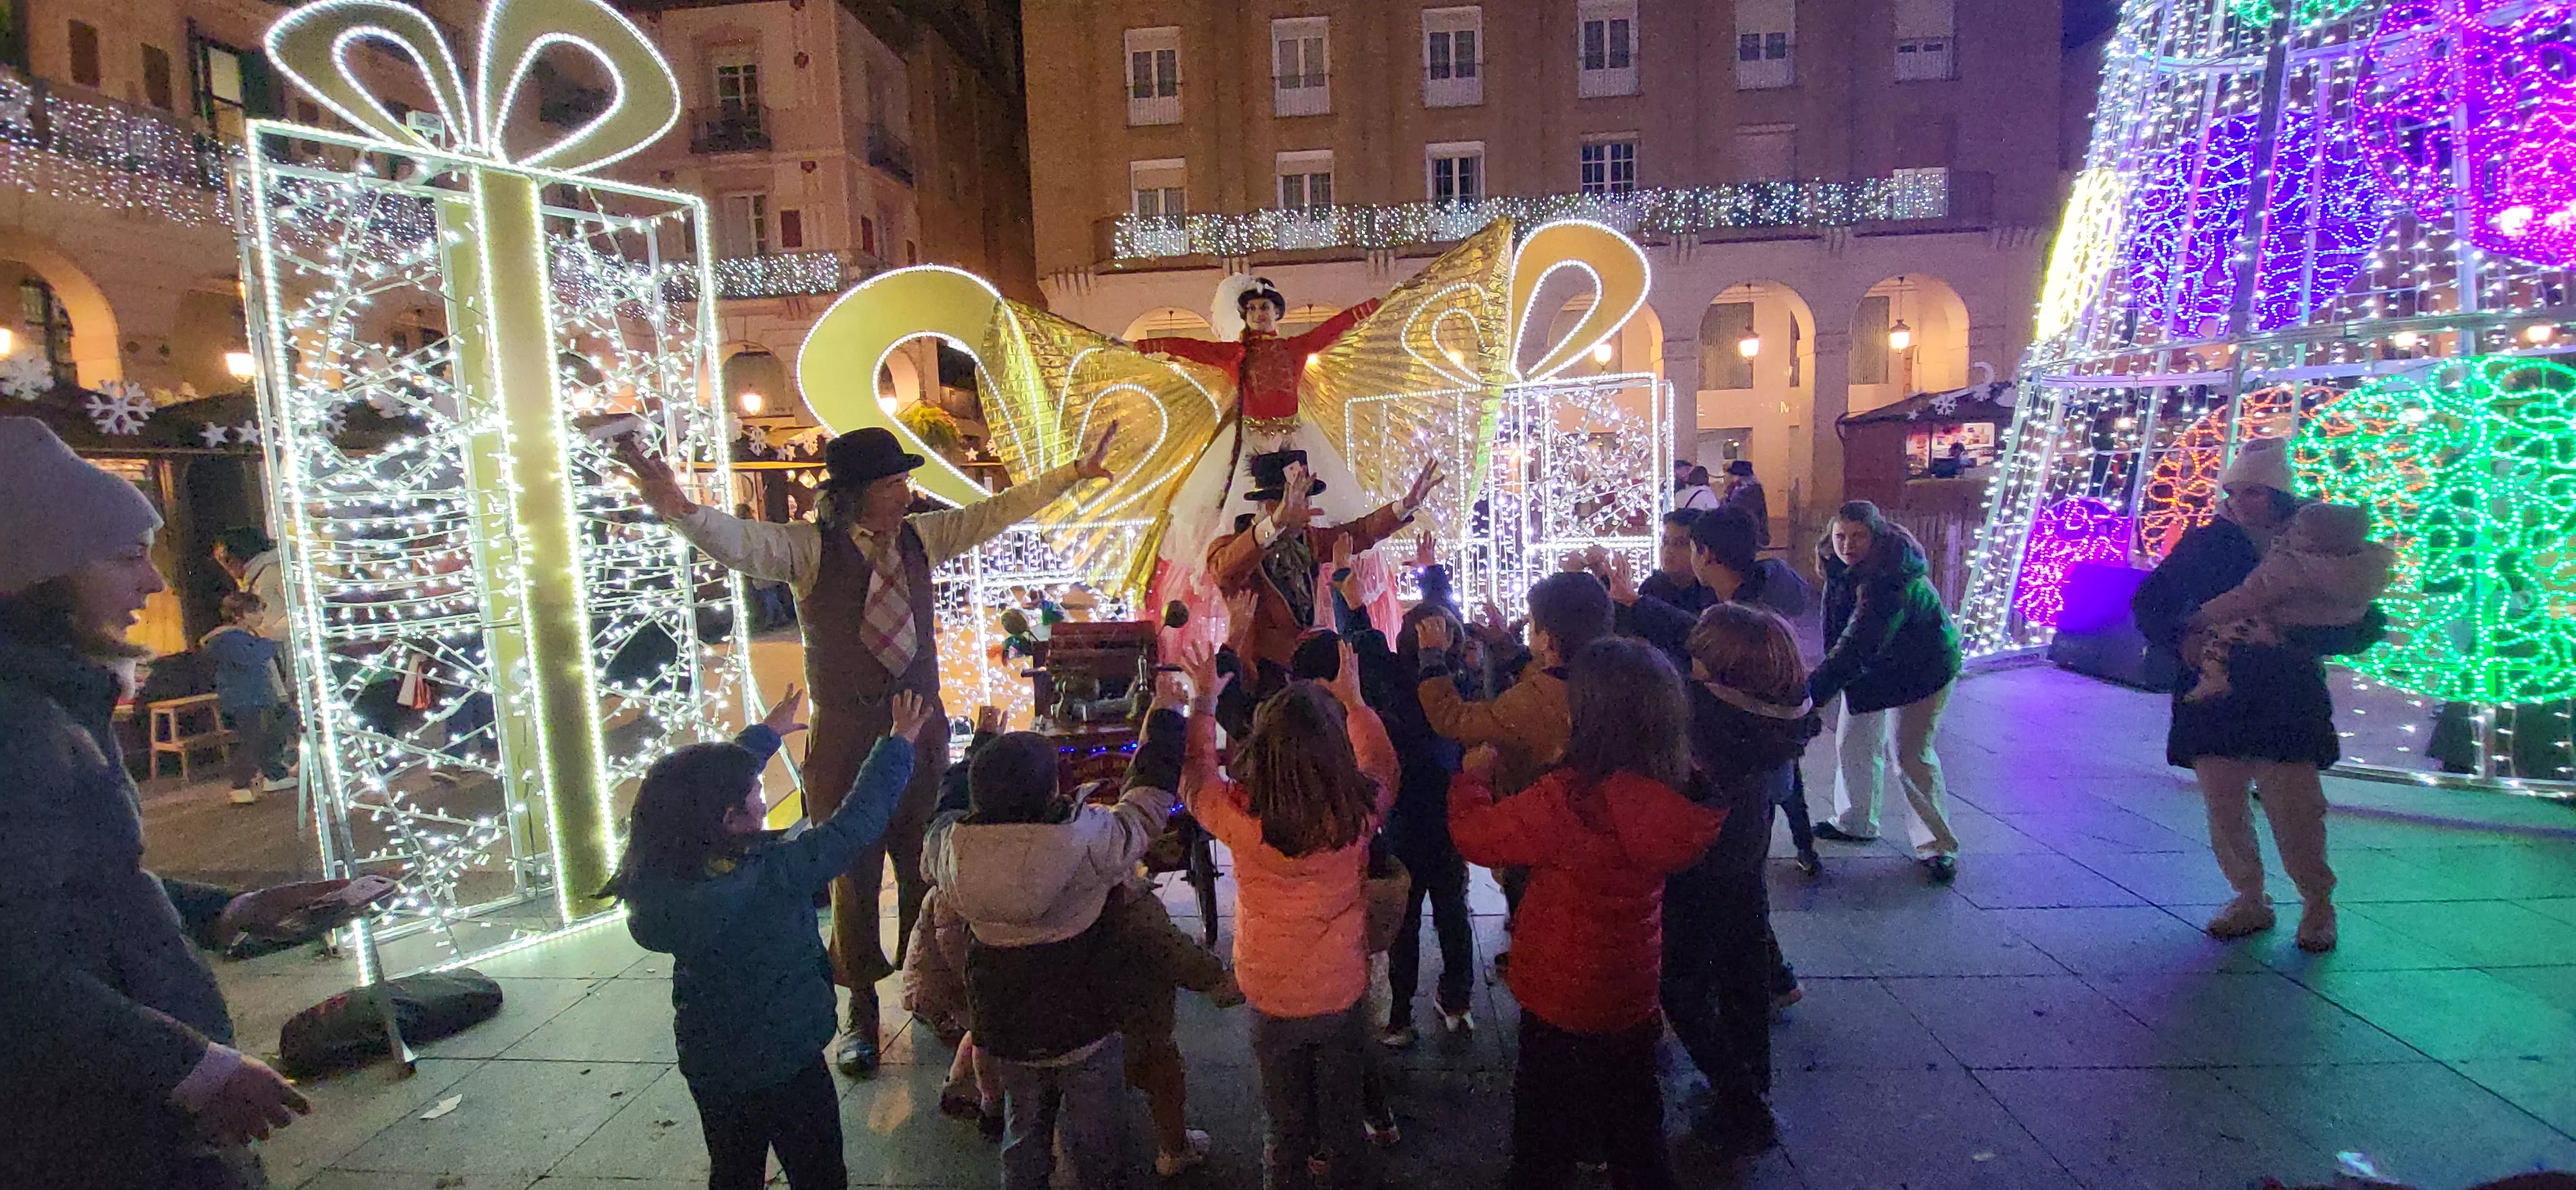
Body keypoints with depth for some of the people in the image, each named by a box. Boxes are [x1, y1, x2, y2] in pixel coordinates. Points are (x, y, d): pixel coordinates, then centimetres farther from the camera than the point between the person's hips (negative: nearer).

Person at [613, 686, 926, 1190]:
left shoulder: (659, 876, -15)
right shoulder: (769, 876, -33)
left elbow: (715, 783, 0)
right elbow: (851, 827, -24)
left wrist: (767, 732, 15)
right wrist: (899, 743, -11)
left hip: (709, 1068, 6)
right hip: (787, 1067, -6)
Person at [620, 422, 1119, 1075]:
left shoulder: (921, 537, 2)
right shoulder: (811, 548, -10)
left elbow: (998, 511, 5)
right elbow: (737, 541, -26)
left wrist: (1075, 472, 3)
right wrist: (677, 506, -47)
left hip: (922, 732, 4)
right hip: (845, 742, -3)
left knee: (926, 873, 13)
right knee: (854, 878, 9)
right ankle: (860, 1010, 27)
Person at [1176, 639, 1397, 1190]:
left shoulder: (1241, 817, -27)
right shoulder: (1360, 811, -23)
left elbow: (1196, 775, -4)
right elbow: (1383, 765, 2)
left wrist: (1203, 700, 7)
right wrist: (1352, 698, 11)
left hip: (1272, 1000, -1)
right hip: (1345, 995, 1)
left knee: (1286, 1128, 22)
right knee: (1342, 1118, 24)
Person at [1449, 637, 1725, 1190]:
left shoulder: (1571, 800, -33)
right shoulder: (1672, 793, -13)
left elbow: (1473, 832, -22)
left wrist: (1474, 773, -2)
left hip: (1562, 1002, -5)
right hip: (1634, 996, 6)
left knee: (1545, 1142, 19)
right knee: (1635, 1132, 28)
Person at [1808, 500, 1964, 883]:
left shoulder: (1893, 578, -35)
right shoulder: (1840, 566, -9)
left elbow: (1860, 643, -43)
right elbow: (1837, 631, 4)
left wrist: (1815, 689, -47)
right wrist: (1826, 674, 0)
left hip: (1918, 669, -8)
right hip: (1868, 664, 8)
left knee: (1910, 754, -6)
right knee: (1853, 742, 11)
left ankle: (1937, 845, 10)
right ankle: (1855, 823, 29)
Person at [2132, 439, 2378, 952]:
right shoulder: (2205, 544, 4)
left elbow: (2366, 623, 4)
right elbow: (2149, 602, 11)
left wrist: (2301, 641, -12)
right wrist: (2182, 644, -5)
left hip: (2286, 703, -2)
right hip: (2214, 696, 2)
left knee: (2295, 809, -1)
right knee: (2223, 805, 8)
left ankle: (2318, 905, 21)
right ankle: (2249, 900, 25)